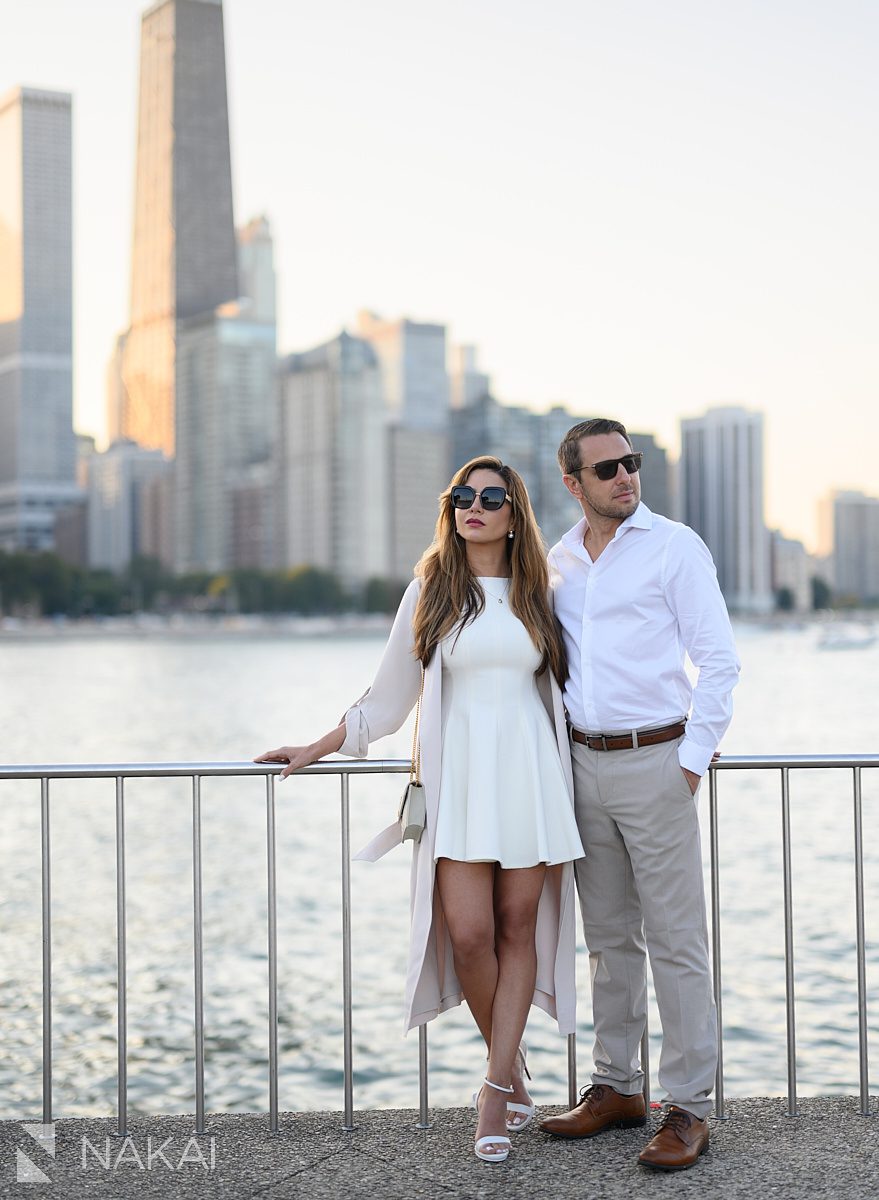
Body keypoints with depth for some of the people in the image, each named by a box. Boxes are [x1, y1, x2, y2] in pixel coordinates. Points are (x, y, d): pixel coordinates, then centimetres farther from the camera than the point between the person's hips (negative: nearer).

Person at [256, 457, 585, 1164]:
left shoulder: (537, 593, 10)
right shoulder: (430, 592, 7)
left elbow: (567, 687, 19)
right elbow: (389, 695, 13)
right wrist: (318, 749, 13)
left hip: (530, 774, 1)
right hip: (457, 779, -1)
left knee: (517, 928, 0)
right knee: (468, 933, -8)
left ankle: (497, 1089, 6)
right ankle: (513, 1074, 16)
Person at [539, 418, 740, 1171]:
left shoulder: (675, 547, -4)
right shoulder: (558, 561, 11)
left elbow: (719, 660, -6)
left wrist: (693, 761, -11)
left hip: (655, 761, -5)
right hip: (583, 763, 6)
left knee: (676, 939, -3)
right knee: (608, 935, 12)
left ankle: (690, 1108, 2)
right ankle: (618, 1087, 23)